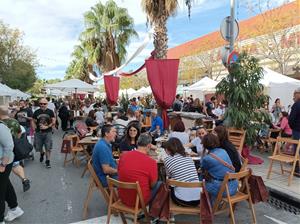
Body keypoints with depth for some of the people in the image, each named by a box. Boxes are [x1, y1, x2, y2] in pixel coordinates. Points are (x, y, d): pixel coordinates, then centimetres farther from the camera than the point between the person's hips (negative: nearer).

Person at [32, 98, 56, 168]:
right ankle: (42, 153, 46)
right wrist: (34, 128, -6)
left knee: (48, 147, -2)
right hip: (38, 132, 2)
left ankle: (48, 161, 9)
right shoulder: (36, 112, 3)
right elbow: (33, 121, 9)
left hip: (48, 132, -2)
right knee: (38, 147, 13)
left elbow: (53, 122, -3)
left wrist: (47, 127, -14)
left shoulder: (50, 112, -2)